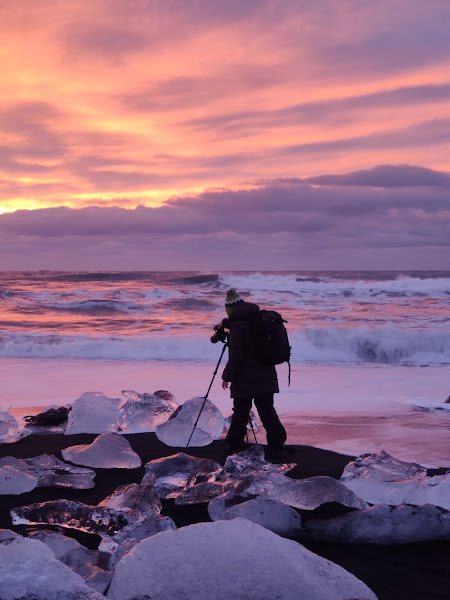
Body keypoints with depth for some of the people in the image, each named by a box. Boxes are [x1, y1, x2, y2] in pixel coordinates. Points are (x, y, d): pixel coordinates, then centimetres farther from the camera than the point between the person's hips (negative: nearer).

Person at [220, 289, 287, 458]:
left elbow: (236, 355, -17)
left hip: (245, 379, -6)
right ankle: (276, 446, 2)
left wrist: (227, 376, -8)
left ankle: (235, 444, 16)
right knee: (267, 410, 7)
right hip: (265, 377, 6)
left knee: (240, 412, 6)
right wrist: (225, 324, 42)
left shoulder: (237, 326, -14)